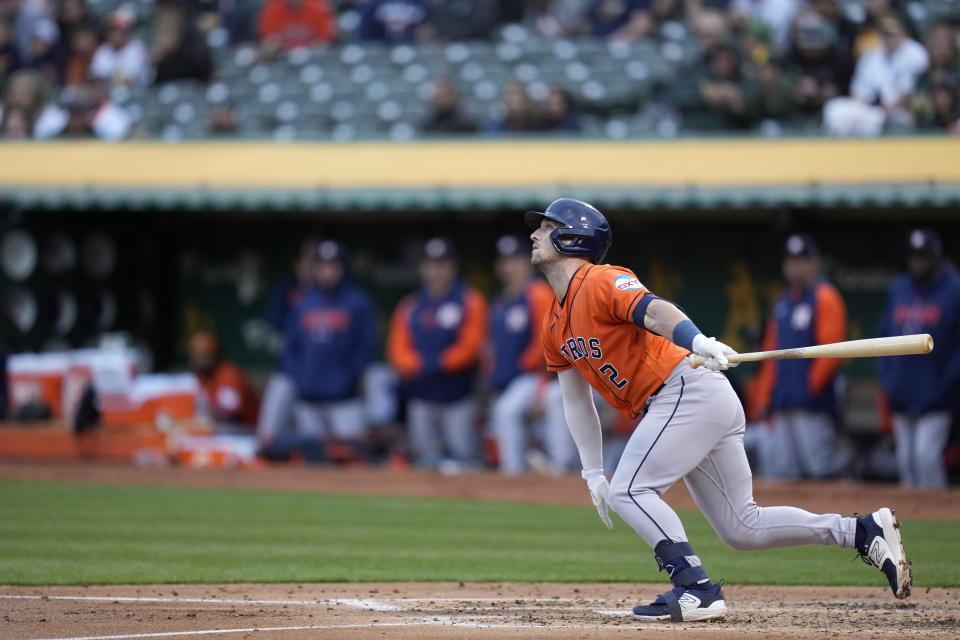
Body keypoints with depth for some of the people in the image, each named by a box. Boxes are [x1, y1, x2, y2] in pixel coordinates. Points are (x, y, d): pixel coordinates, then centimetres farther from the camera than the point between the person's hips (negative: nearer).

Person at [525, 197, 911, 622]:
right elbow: (576, 400, 24)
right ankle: (865, 532, 8)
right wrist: (592, 473, 19)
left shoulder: (601, 282, -10)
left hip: (692, 391, -9)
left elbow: (656, 311, -29)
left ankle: (698, 590, -22)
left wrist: (698, 341, -48)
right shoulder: (555, 327, 18)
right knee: (743, 529, 6)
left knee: (628, 491, -18)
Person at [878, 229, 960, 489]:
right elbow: (885, 336, 18)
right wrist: (887, 377, 7)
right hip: (902, 398, 6)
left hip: (934, 398, -6)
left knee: (926, 456, -14)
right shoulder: (898, 290, 11)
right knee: (906, 459, 9)